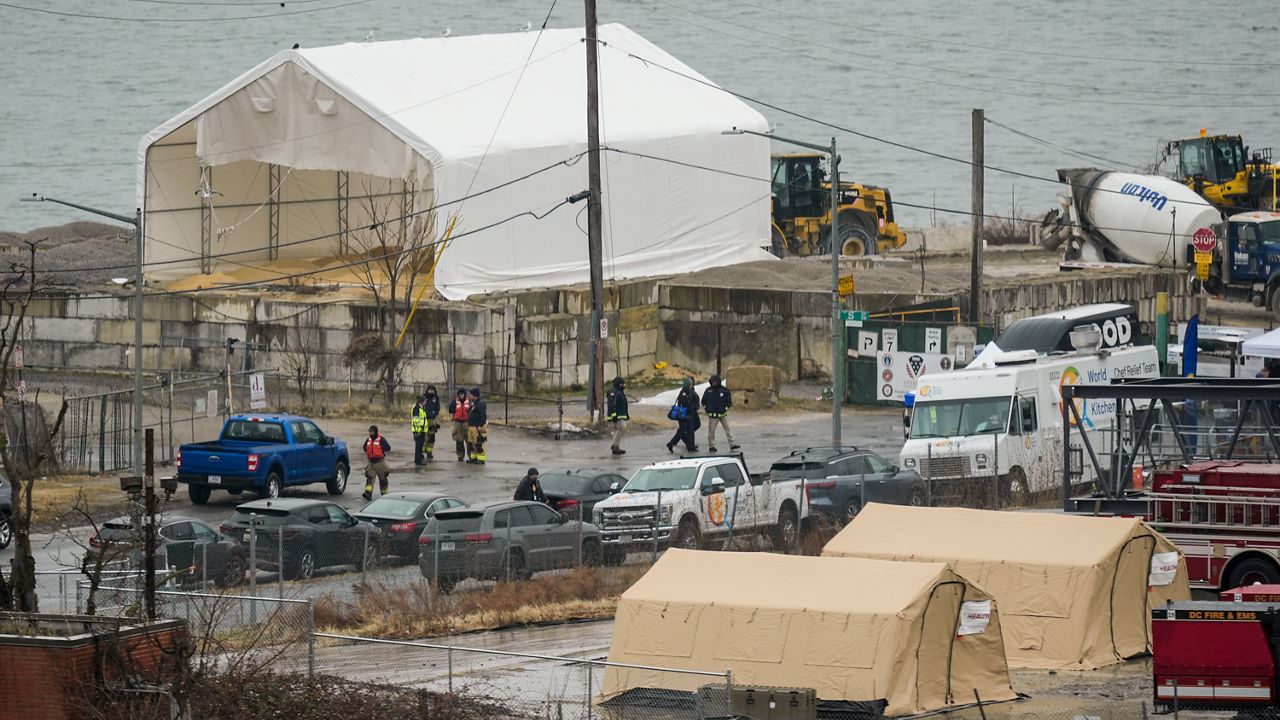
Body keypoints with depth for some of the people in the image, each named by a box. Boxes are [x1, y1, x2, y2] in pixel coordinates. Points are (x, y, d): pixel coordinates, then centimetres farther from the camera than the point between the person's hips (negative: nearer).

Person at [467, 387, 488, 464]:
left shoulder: (480, 404, -15)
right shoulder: (473, 404, 18)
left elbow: (483, 416, -22)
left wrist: (480, 426, -27)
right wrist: (468, 426, 26)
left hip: (478, 428, -11)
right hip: (472, 427, 11)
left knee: (479, 444, -9)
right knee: (472, 443, 15)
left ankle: (481, 459, -8)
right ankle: (474, 457, 25)